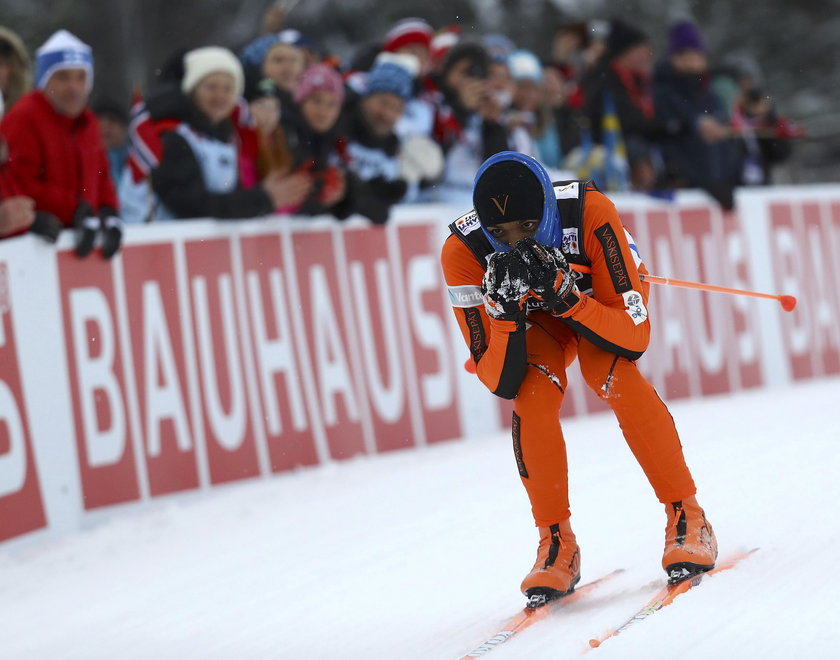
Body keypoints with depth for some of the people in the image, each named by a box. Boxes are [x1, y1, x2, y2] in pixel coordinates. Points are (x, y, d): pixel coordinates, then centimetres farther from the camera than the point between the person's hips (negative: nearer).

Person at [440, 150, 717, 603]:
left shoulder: (590, 213, -38)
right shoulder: (463, 252, -33)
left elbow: (634, 337, -36)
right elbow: (500, 383, -30)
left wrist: (565, 295, -49)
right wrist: (506, 311, -47)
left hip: (600, 295, -1)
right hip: (534, 317, 1)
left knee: (609, 373, -30)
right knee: (533, 398, -26)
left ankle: (685, 515, -18)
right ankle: (557, 545, -10)